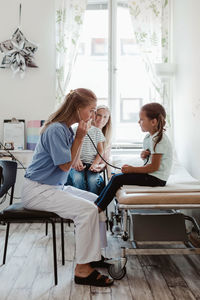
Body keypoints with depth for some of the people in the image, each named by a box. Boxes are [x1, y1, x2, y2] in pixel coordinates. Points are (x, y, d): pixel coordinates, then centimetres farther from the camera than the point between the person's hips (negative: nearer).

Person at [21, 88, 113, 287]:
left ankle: (95, 255, 8)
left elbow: (72, 162, 11)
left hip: (55, 187, 10)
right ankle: (82, 270, -15)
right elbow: (66, 165, -16)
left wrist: (80, 137, 0)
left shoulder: (67, 129, 9)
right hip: (37, 190, -10)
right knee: (87, 209, -24)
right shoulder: (55, 129, -20)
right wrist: (79, 137, -13)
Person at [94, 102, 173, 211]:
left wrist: (132, 169, -16)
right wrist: (144, 155, 0)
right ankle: (97, 204, 0)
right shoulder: (149, 137, 11)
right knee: (116, 177, 2)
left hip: (156, 179, -10)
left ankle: (98, 209, -7)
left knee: (117, 179, -15)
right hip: (150, 175, 10)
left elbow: (154, 167, -22)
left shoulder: (158, 140, -19)